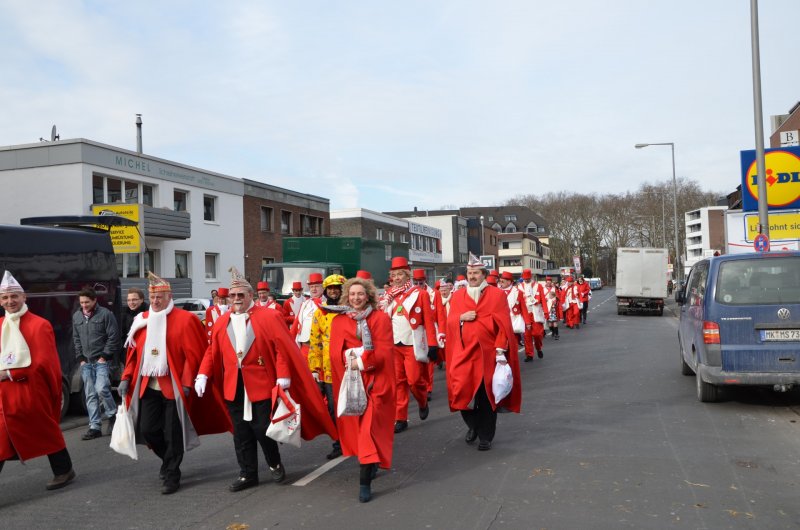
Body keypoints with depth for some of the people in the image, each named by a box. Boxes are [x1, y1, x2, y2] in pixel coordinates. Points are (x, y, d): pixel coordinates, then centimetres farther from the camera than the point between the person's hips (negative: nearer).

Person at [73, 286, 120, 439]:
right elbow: (76, 339, 16)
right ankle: (94, 427, 10)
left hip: (102, 360, -5)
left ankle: (112, 415, 9)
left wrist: (104, 356, -11)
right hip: (86, 362, 5)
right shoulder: (77, 316, 10)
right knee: (90, 395, 5)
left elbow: (114, 337, -8)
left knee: (101, 389, -16)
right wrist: (80, 358, 7)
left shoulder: (105, 314, -7)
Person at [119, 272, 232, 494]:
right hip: (148, 387, 5)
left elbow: (193, 355, -10)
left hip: (174, 387, -5)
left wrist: (186, 383, -15)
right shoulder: (142, 320, 9)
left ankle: (171, 475, 17)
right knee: (147, 430, 7)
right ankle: (170, 459, 34)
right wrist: (126, 378, 5)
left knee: (173, 434, 1)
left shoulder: (184, 320, -7)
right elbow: (134, 353, 14)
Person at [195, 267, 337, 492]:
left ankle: (275, 464, 27)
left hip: (261, 385, -4)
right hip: (233, 387, 4)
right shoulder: (222, 322, 9)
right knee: (241, 433, 10)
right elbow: (212, 352, 11)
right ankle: (247, 474, 23)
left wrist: (283, 375, -16)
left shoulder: (269, 317, -5)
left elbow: (283, 348, -9)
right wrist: (203, 375, -1)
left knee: (263, 429, 1)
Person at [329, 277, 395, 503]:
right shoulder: (339, 321, 9)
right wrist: (350, 355, -18)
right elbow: (335, 352, 1)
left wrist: (361, 362, -19)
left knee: (370, 426, -10)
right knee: (355, 425, 9)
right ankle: (372, 462, 32)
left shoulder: (381, 318, 0)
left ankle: (365, 481, -10)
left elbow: (383, 351, -8)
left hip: (375, 380, -3)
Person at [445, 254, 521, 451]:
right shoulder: (457, 296, 10)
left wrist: (501, 350, -11)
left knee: (487, 395, 3)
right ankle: (473, 425, 24)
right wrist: (461, 317, -12)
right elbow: (449, 323, 8)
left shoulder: (497, 294, 0)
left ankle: (486, 436, 18)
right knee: (462, 391, -5)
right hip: (463, 353, 2)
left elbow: (503, 324, -4)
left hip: (488, 353, -2)